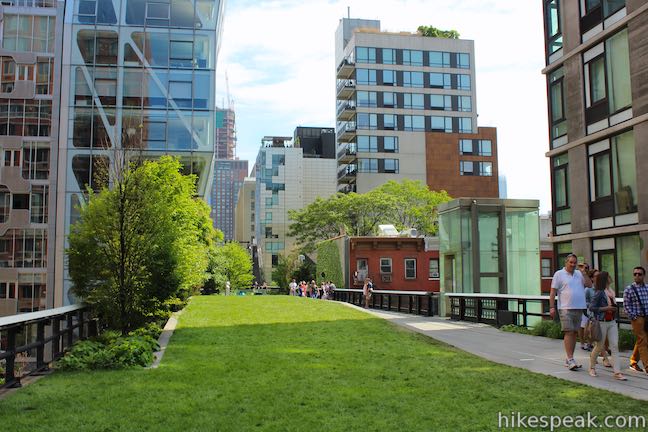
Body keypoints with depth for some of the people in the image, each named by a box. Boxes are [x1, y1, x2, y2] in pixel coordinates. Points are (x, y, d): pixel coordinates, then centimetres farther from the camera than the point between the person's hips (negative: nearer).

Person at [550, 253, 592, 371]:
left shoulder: (579, 274, 14)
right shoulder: (559, 274, 0)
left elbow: (589, 284, 5)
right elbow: (553, 292, -3)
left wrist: (584, 272, -2)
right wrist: (552, 307, -10)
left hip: (579, 308, 5)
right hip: (566, 308, -5)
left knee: (574, 333, 8)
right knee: (568, 332, -10)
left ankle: (569, 360, 15)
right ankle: (570, 360, -12)